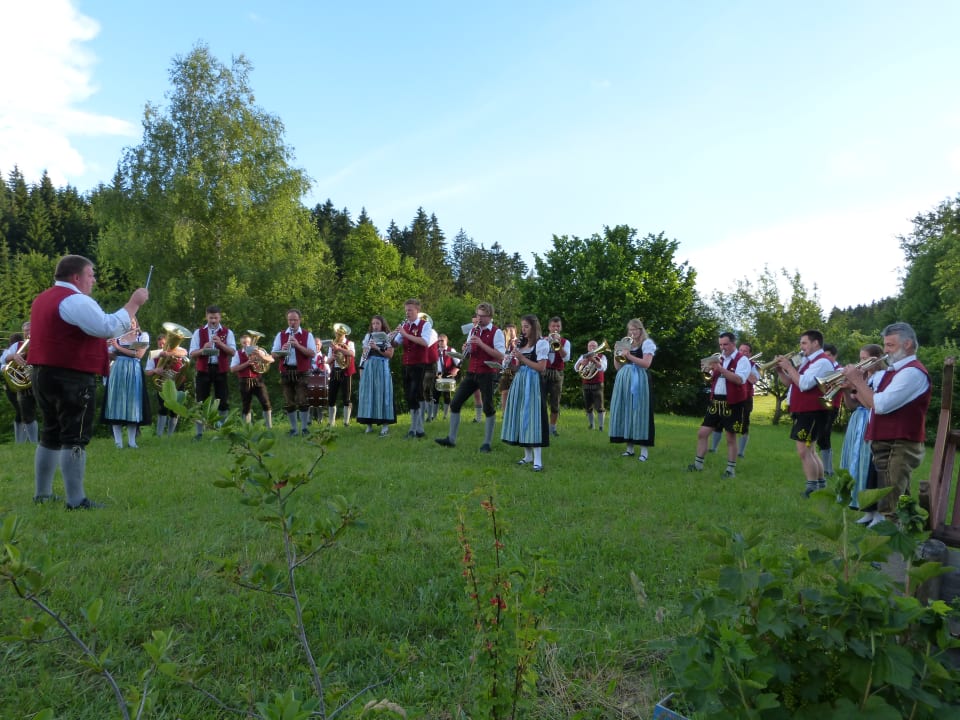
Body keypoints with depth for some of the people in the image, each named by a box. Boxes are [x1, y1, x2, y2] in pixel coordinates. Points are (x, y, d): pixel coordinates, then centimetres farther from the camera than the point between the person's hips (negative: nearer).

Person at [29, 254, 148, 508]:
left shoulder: (43, 299, 17)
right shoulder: (76, 300, -15)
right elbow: (110, 328, -25)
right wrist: (134, 303, -17)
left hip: (44, 374, 10)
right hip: (72, 378, -10)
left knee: (51, 434, 17)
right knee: (75, 438, -8)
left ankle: (42, 494, 23)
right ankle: (76, 500, -7)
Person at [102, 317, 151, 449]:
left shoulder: (143, 336, 5)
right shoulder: (117, 337, 12)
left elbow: (139, 354, -8)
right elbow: (111, 356, 11)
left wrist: (119, 347, -7)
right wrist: (106, 347, -7)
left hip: (134, 372, -2)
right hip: (117, 371, 2)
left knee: (132, 403, -2)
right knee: (116, 402, -2)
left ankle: (132, 440, 1)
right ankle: (118, 440, 0)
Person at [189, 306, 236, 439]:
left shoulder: (227, 332, 5)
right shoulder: (198, 332, 7)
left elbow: (233, 352, -5)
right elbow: (192, 354, 2)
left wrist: (220, 343, -18)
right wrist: (203, 349, -17)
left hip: (221, 370, 0)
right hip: (203, 370, 0)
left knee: (223, 401, 2)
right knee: (201, 402, 2)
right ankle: (199, 432, 8)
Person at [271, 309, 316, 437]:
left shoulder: (307, 335, 3)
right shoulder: (280, 335, 9)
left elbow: (312, 353, -7)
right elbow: (273, 354, 6)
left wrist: (298, 345, -18)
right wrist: (282, 351, -15)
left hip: (302, 372, -2)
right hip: (286, 372, 3)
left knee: (303, 401, -5)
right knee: (289, 403, 6)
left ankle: (304, 428, 3)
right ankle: (293, 428, 14)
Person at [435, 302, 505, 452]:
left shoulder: (496, 332, -7)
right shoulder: (474, 331, 13)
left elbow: (501, 355, -19)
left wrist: (481, 343, -23)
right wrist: (466, 348, -5)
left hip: (487, 374, -6)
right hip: (471, 373, 7)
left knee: (488, 408, 0)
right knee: (455, 404, 4)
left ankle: (487, 443, 11)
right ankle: (451, 439, 13)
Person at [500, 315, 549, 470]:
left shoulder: (541, 343, -5)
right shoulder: (521, 344, 17)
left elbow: (541, 367, -13)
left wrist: (522, 357, -13)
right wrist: (513, 356, 0)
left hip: (532, 383, -7)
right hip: (519, 381, 8)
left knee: (532, 416, -12)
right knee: (521, 417, 7)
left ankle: (537, 460, -13)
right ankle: (527, 455, 16)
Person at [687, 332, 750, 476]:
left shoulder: (742, 359, -8)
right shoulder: (718, 358, 13)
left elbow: (739, 379, -24)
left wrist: (720, 369, -28)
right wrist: (709, 370, -6)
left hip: (733, 403, -6)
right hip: (715, 401, 6)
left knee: (731, 437, 3)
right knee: (702, 433, 5)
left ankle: (731, 469, 14)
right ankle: (698, 464, 16)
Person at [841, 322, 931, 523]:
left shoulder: (912, 372, -15)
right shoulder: (892, 371, 18)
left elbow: (881, 405, -24)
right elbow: (871, 403, 21)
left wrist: (857, 380, -12)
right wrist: (855, 384, 7)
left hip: (899, 448, -10)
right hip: (886, 445, 10)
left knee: (889, 510, -12)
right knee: (899, 506, 17)